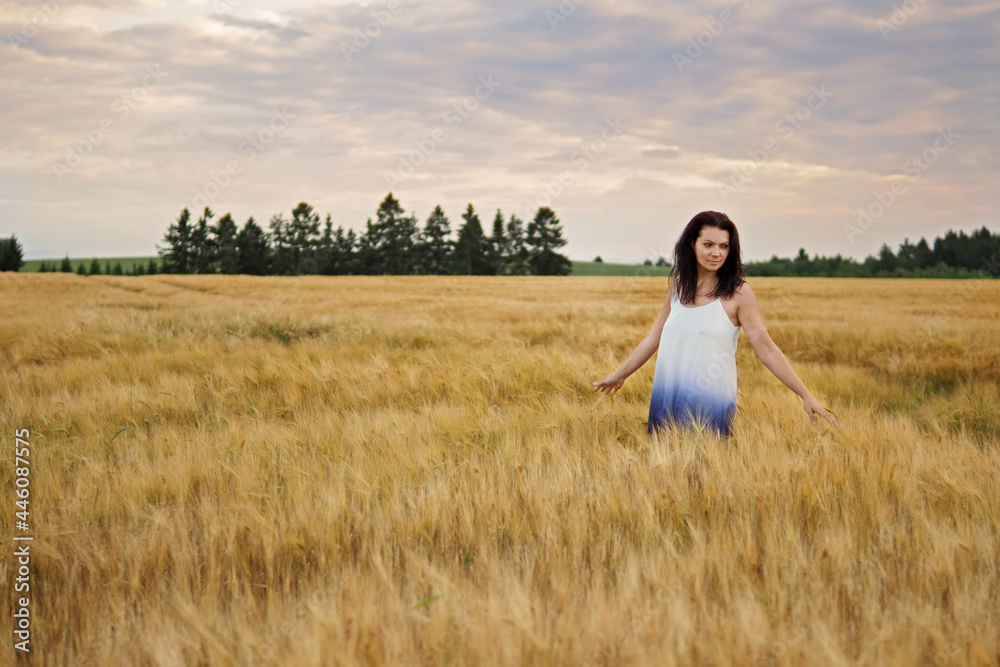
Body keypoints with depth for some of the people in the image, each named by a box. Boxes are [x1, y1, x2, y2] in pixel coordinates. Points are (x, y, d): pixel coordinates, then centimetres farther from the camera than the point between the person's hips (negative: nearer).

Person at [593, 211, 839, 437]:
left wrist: (806, 396, -15)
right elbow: (654, 338, 17)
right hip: (667, 397, 5)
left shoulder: (738, 293, -8)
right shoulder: (679, 285, 7)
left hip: (710, 402, -5)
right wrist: (619, 375, 23)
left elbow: (766, 349, -10)